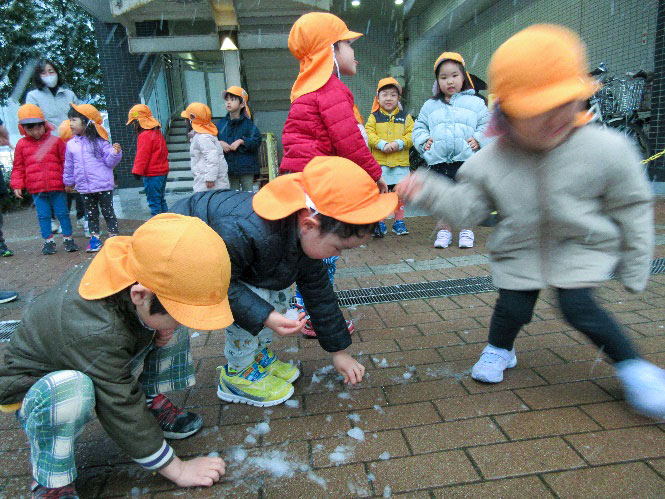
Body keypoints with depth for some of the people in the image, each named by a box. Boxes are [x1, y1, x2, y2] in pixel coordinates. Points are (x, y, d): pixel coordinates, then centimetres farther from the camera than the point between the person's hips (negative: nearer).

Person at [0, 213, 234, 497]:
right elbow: (123, 412, -32)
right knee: (70, 389, -42)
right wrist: (177, 470, -21)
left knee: (171, 327, -9)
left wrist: (159, 331, -18)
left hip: (105, 363, 7)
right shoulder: (95, 332, -42)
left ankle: (154, 401, 4)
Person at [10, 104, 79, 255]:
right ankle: (48, 241, 18)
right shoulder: (21, 144, 6)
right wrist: (17, 185, 2)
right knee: (43, 215, 8)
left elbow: (66, 162, 3)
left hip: (57, 186, -2)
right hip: (36, 189, 2)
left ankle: (68, 238, 18)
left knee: (62, 213, 6)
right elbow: (18, 168, 10)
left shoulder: (55, 141, 1)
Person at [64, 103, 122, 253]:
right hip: (84, 187, 4)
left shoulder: (99, 141, -6)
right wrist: (69, 182, 22)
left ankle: (114, 236, 14)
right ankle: (95, 238, 23)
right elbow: (69, 166, 16)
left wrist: (115, 152, -22)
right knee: (91, 214, 13)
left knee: (108, 212, 4)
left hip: (103, 185, -4)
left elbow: (109, 161, -4)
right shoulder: (71, 144, 6)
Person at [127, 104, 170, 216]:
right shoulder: (158, 133, 14)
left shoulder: (144, 136, -15)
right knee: (160, 199, 17)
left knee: (154, 202, -5)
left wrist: (137, 171, -15)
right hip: (162, 172, 10)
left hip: (152, 174, -10)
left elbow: (142, 156, -19)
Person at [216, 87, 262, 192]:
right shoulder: (221, 123, 8)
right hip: (228, 167, 3)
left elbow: (257, 140, -10)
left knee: (248, 190, 1)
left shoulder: (247, 123, -2)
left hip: (246, 167, -3)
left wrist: (241, 141, -19)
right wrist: (220, 143, -8)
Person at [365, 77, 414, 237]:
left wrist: (399, 143, -16)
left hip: (401, 163, 1)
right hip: (379, 163, -1)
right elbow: (369, 134, -4)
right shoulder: (374, 117, 7)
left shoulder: (405, 117, 9)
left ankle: (399, 222, 17)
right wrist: (383, 144, -18)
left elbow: (411, 135, 0)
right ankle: (380, 223, 10)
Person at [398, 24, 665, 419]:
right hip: (521, 251, 2)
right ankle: (499, 351, 32)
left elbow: (631, 208, -7)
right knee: (512, 306, -2)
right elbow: (468, 207, -8)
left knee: (579, 306, -15)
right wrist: (429, 191, -26)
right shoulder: (489, 163, -17)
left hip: (583, 246, -1)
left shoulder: (606, 149, -19)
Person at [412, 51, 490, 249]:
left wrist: (478, 139, -10)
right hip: (438, 161, 2)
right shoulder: (430, 106, 15)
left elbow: (487, 125, 8)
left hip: (466, 160, -1)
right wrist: (424, 141, -2)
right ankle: (444, 230, 16)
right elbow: (419, 127, 17)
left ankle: (466, 230, 16)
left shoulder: (474, 102, 9)